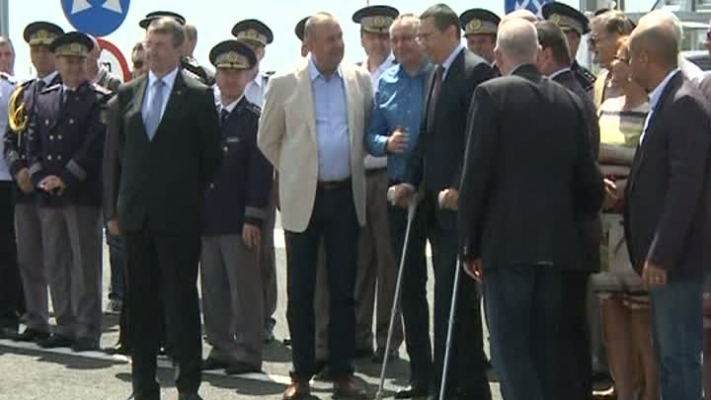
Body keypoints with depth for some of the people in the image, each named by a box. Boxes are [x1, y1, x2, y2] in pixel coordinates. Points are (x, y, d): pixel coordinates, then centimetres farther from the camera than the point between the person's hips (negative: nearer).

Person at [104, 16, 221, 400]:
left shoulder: (198, 95, -3)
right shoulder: (127, 93, 9)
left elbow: (211, 154, -1)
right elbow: (113, 153, 11)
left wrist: (194, 198, -2)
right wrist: (113, 208, 7)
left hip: (178, 215, -4)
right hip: (136, 214, 4)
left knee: (181, 297, -1)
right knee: (140, 300, 7)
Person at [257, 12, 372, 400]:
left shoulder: (360, 80, 3)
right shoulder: (285, 84, -3)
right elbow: (268, 139, 8)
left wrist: (356, 165, 10)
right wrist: (293, 171, 10)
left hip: (346, 195, 2)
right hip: (304, 197, -1)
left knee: (343, 289, 5)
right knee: (300, 291, 3)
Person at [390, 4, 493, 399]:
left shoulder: (476, 72, -10)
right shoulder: (440, 74, 18)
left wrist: (458, 188, -23)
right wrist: (412, 181, 10)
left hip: (459, 202, -9)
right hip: (437, 203, 9)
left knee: (456, 297, -8)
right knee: (449, 297, 11)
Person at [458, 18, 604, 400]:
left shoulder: (491, 94, -7)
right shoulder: (569, 101, 8)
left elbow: (476, 173, -10)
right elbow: (588, 179, 10)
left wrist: (469, 244, -2)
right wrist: (580, 220, 30)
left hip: (507, 240, -5)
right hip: (556, 242, 5)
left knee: (510, 347, -3)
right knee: (543, 347, 13)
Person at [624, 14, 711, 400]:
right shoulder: (666, 102, 14)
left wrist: (660, 256, -22)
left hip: (677, 256, -10)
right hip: (661, 252, 10)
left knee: (679, 354, -5)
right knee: (666, 353, 14)